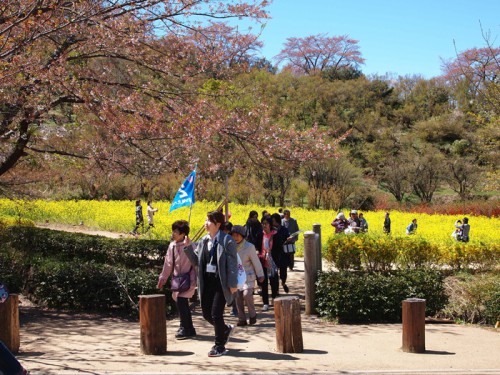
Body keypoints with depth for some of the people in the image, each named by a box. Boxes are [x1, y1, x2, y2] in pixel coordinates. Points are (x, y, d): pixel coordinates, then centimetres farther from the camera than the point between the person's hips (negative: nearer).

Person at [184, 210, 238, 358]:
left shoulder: (227, 241, -9)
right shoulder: (204, 241, 11)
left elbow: (232, 263, -11)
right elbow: (196, 261, 12)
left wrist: (232, 284, -14)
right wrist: (188, 247, -1)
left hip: (221, 282, -7)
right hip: (207, 281, 7)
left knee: (216, 314, -7)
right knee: (206, 313, 11)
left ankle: (219, 346, 9)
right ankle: (226, 329, 38)